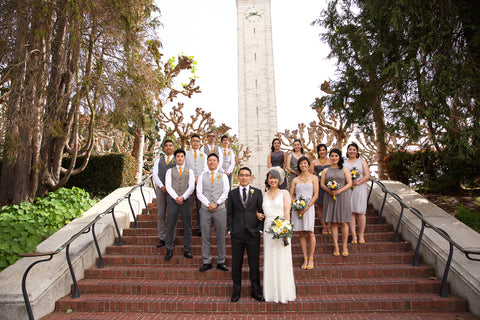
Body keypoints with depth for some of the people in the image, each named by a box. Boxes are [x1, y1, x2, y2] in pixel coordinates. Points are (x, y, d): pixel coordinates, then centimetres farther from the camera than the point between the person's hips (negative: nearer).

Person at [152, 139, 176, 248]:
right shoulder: (158, 160, 13)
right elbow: (155, 175, 5)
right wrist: (162, 186, -10)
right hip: (160, 189, 2)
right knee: (161, 215, 4)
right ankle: (161, 239, 10)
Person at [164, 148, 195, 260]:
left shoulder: (189, 171, 12)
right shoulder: (170, 171, 12)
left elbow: (191, 186, 2)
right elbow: (168, 186, 1)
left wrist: (183, 197, -13)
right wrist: (176, 197, -14)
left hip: (186, 201, 1)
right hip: (172, 200, 0)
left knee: (187, 226, 3)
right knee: (170, 226, 0)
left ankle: (187, 250, 11)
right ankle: (169, 250, 8)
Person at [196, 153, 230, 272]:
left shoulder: (223, 176, 8)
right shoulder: (202, 176, 9)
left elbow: (225, 192, 0)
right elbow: (199, 193, 1)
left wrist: (216, 204, -13)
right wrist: (208, 204, -12)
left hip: (220, 209, 0)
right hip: (205, 210, 1)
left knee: (221, 237, 5)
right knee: (205, 237, 4)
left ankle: (221, 262, 15)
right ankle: (206, 262, 14)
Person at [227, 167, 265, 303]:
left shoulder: (257, 192, 6)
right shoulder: (232, 194, 7)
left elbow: (261, 212, 6)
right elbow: (229, 214, 7)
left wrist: (260, 229, -2)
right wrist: (230, 229, -1)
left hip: (253, 233, 0)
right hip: (237, 234, 0)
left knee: (254, 264, 7)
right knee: (236, 264, 8)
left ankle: (256, 291, 21)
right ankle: (236, 291, 22)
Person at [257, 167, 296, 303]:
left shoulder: (284, 193, 3)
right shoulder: (264, 195, 13)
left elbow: (287, 212, -5)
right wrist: (258, 215, 0)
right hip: (268, 230, 4)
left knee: (282, 260, 0)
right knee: (269, 261, 7)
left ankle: (283, 293, 12)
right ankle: (271, 293, 18)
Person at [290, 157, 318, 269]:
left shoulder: (313, 178, 8)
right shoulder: (295, 180, 13)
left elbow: (316, 195, 0)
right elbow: (291, 195, 10)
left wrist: (307, 207, -10)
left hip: (309, 207, -2)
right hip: (297, 208, 2)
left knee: (310, 233, -6)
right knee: (302, 234, 4)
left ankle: (311, 259, 5)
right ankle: (305, 259, 10)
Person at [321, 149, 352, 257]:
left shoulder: (344, 169, 8)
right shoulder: (326, 170, 13)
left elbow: (349, 183, 1)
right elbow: (322, 184, 7)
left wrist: (339, 191, -13)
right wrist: (329, 190, -12)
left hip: (342, 197, -1)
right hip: (329, 197, 2)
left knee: (343, 222, -2)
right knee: (333, 223, 1)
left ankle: (345, 245, 8)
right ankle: (335, 246, 5)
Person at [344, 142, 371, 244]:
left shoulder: (362, 161, 11)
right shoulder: (343, 163, 14)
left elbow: (367, 175, 2)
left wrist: (357, 182, -13)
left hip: (360, 189, -1)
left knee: (360, 212, -3)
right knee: (350, 212, -3)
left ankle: (361, 235, 5)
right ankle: (353, 236, -1)